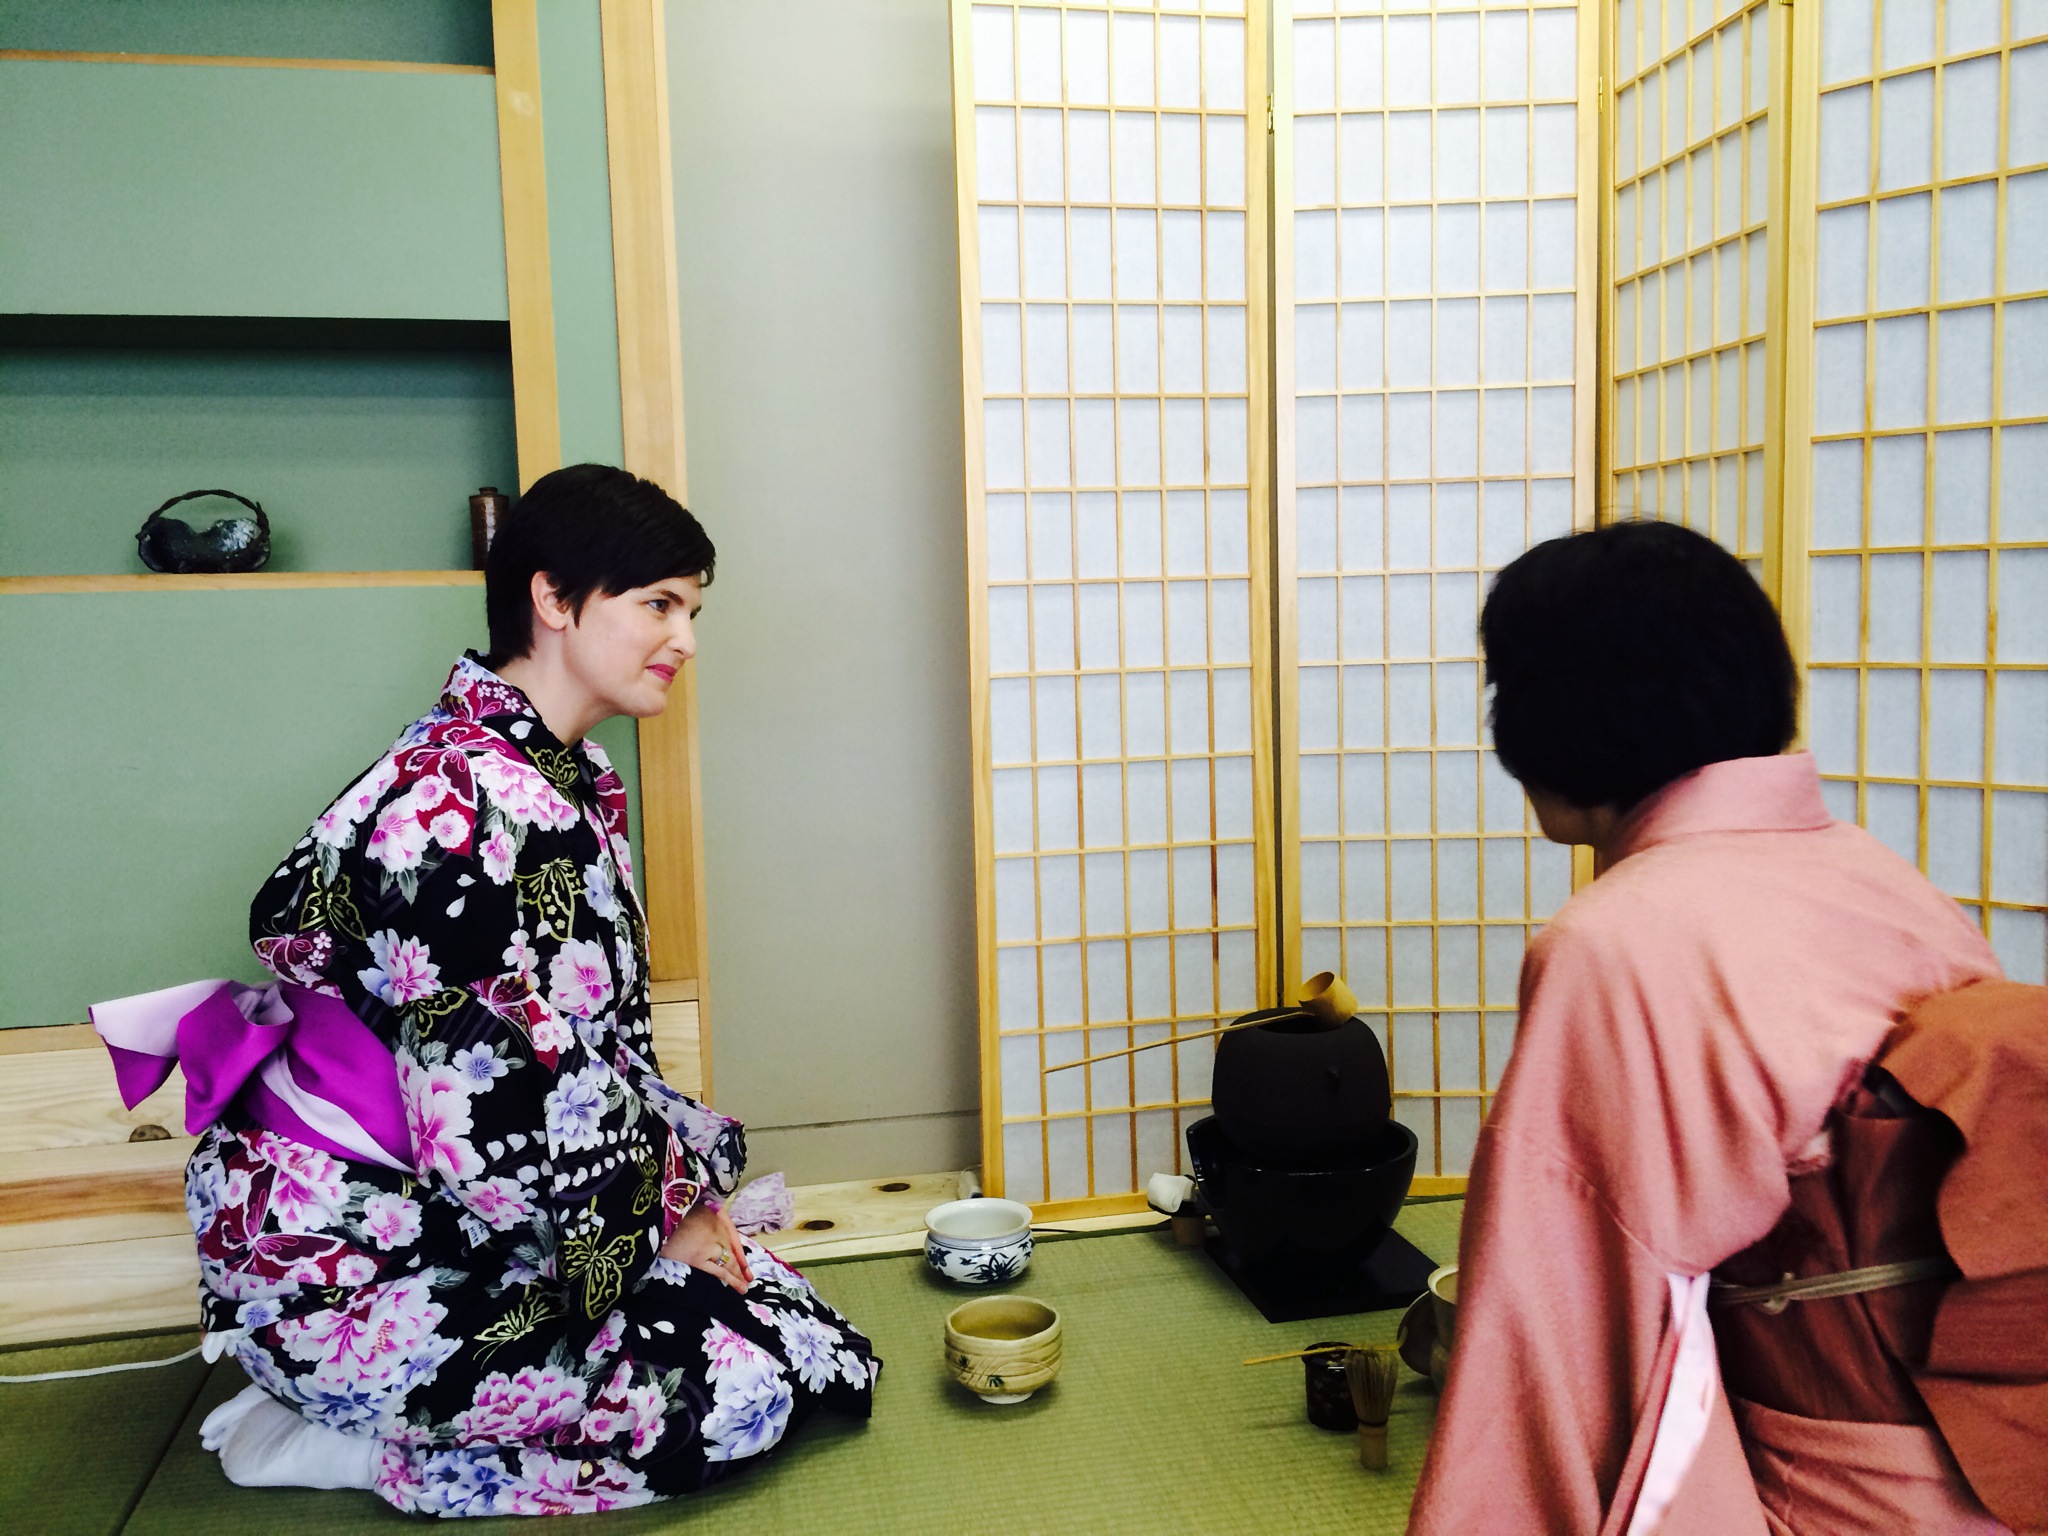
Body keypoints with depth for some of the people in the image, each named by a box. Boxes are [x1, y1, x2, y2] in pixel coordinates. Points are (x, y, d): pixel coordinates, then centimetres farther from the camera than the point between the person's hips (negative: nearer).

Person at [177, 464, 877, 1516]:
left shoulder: (577, 779, 6)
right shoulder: (465, 801, -26)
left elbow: (610, 1040, 11)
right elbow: (494, 1122, -28)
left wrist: (683, 1175, 2)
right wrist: (661, 1209, -13)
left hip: (468, 1216, 10)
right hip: (346, 1261, -10)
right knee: (743, 1390, -14)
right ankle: (353, 1443, -1)